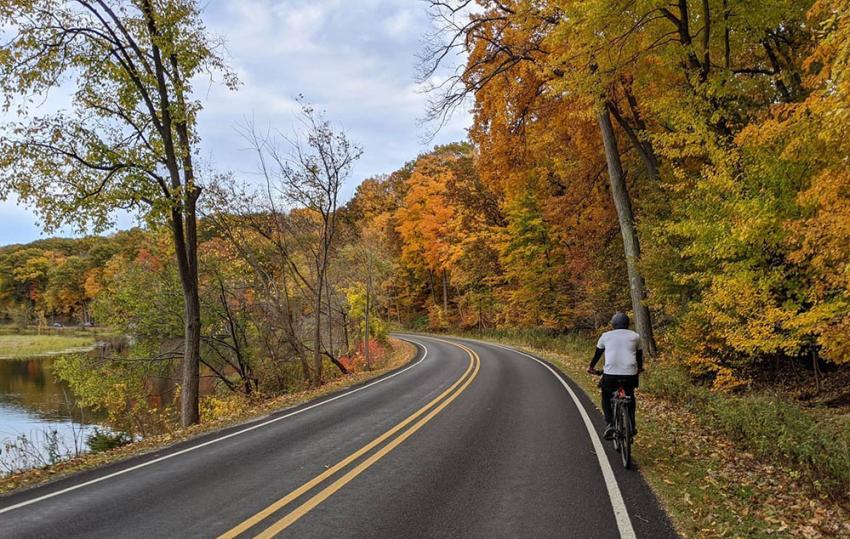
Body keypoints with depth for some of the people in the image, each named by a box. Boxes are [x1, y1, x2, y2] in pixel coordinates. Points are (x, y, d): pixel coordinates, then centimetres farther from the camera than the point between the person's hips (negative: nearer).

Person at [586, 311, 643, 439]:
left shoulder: (606, 336, 10)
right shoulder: (635, 336, 13)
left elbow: (597, 353, 19)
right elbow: (639, 355, 24)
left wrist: (591, 367, 36)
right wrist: (640, 368, 43)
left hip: (610, 374, -1)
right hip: (630, 374, 1)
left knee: (606, 396, 24)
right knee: (630, 397, 30)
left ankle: (609, 425, 6)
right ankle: (632, 426, 26)